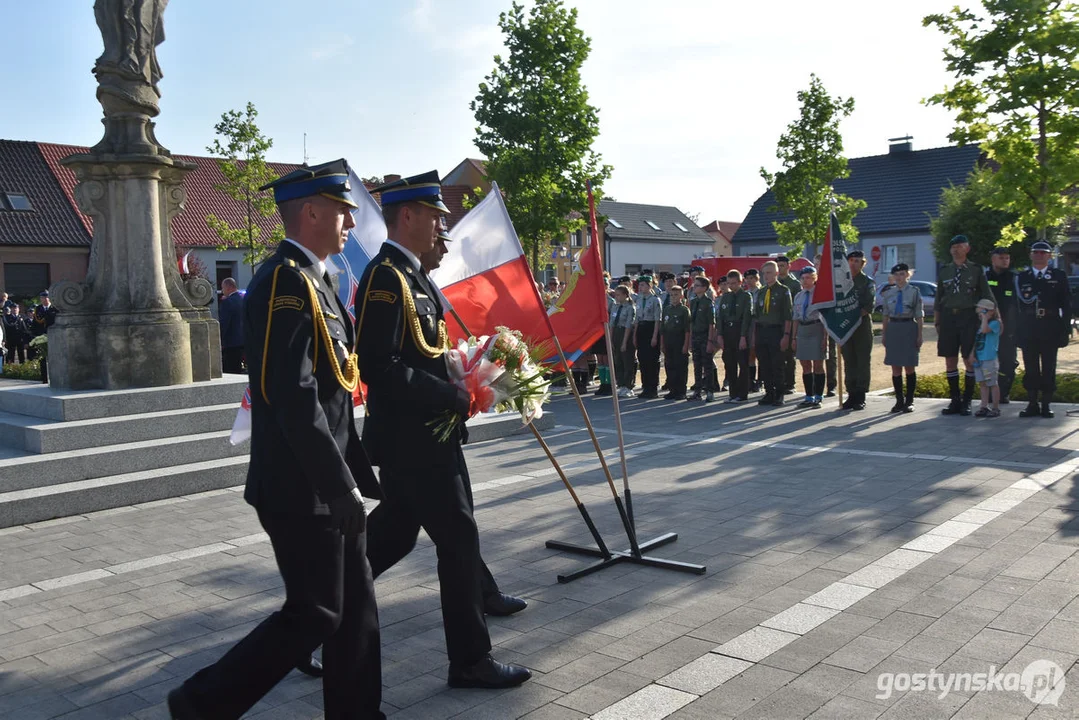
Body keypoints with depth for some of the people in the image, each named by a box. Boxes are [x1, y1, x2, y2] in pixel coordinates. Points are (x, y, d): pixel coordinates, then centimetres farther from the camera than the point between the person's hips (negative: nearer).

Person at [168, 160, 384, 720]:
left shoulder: (309, 279, 14)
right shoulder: (287, 280, -17)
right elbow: (295, 400, -24)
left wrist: (352, 476, 18)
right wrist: (341, 485, -19)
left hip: (327, 484, 10)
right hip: (304, 489, -10)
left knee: (355, 608, 14)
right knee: (314, 615, 1)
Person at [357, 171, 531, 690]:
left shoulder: (411, 275, 14)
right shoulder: (385, 276, -17)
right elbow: (381, 367, -25)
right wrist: (454, 398, -21)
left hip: (418, 436, 10)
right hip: (412, 438, -10)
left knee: (392, 534, 20)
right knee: (459, 538, -1)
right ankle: (471, 660, 12)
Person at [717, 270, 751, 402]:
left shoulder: (746, 297, -1)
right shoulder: (725, 297, 13)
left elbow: (747, 317, -8)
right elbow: (719, 316, 11)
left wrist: (743, 337, -15)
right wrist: (720, 335, 1)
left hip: (740, 333, -5)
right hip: (727, 333, 5)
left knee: (743, 365, -1)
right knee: (729, 365, 6)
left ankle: (742, 394, 3)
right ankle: (733, 393, 13)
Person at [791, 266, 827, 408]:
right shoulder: (798, 296, 11)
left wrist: (825, 337, -12)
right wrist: (794, 337, 11)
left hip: (816, 329, -6)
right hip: (802, 330, 6)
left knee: (818, 365, 0)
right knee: (805, 366, 9)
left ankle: (818, 397, 7)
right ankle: (809, 397, 18)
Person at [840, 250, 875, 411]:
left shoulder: (867, 282, 0)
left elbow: (869, 307, -8)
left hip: (862, 324, -4)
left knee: (863, 361, -2)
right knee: (849, 361, 5)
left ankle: (861, 397, 0)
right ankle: (851, 395, 11)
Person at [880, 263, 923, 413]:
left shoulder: (914, 292, -1)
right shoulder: (888, 293, 8)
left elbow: (919, 316, -1)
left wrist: (919, 335, -5)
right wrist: (883, 334, 8)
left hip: (909, 329, -3)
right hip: (893, 329, 3)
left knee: (909, 366, 3)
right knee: (895, 367, 5)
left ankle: (909, 401, 10)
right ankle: (899, 400, 13)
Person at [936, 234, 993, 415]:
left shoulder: (976, 271, 3)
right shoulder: (944, 271, 11)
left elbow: (987, 297, 4)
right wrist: (937, 322, 10)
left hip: (968, 316, -3)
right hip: (948, 317, 3)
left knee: (969, 360, 0)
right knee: (950, 360, 4)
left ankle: (967, 401, 10)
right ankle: (955, 401, 15)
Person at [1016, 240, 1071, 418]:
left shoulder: (1059, 276, 7)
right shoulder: (1021, 277, 9)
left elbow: (1066, 305, 4)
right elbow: (1017, 305, 5)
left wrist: (1065, 330, -4)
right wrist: (1016, 331, -2)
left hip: (1050, 330, -1)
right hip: (1028, 330, 1)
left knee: (1049, 369, 3)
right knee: (1030, 369, 4)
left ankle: (1046, 405, 11)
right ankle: (1032, 405, 11)